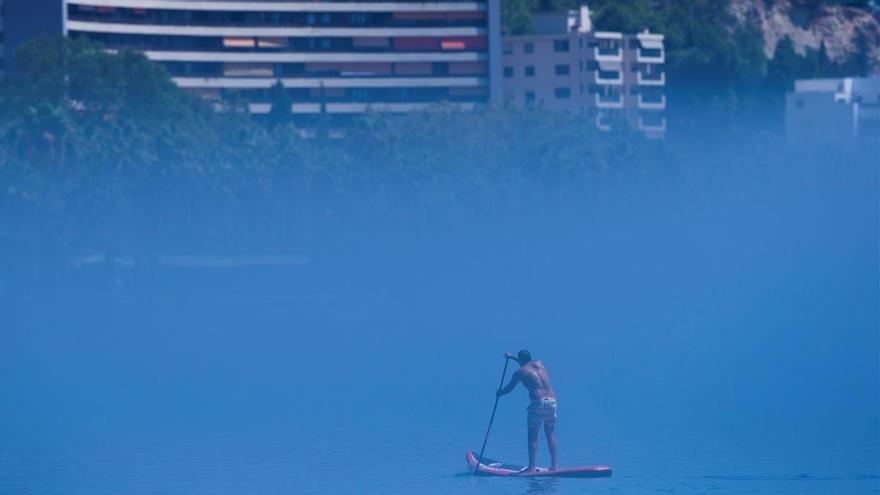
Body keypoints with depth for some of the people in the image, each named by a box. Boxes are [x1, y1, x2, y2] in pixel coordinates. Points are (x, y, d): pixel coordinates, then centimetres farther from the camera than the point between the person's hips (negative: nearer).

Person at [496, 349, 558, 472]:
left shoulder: (520, 372, 3)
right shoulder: (540, 364, 18)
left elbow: (509, 388, 16)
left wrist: (500, 393, 36)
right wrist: (513, 357, 53)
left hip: (538, 402, -5)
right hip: (552, 401, 5)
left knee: (532, 436, 1)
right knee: (550, 434, 14)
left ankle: (532, 467, -5)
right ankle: (554, 464, 10)